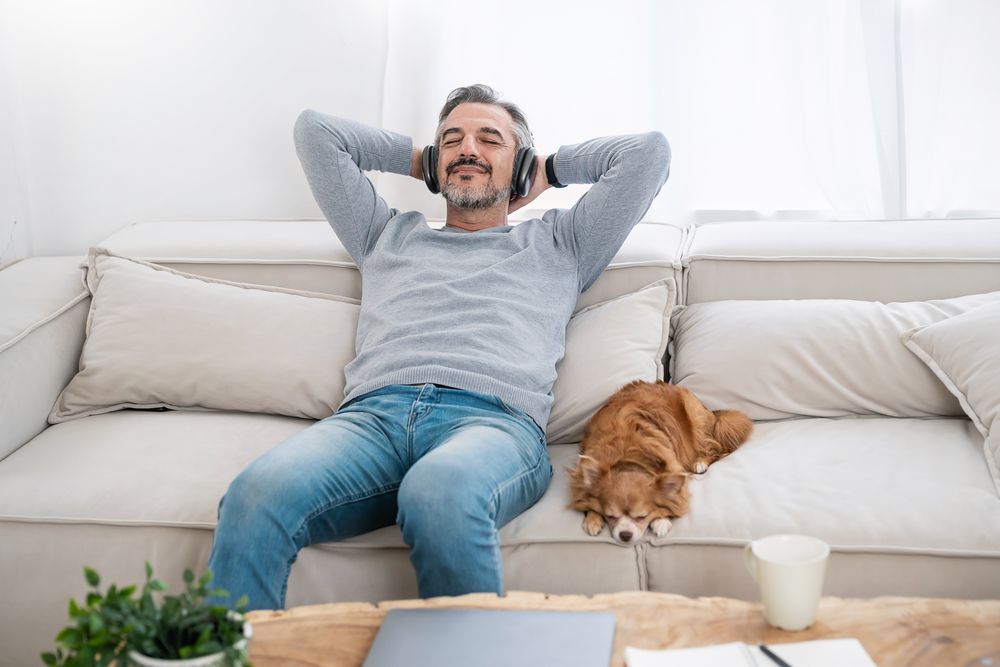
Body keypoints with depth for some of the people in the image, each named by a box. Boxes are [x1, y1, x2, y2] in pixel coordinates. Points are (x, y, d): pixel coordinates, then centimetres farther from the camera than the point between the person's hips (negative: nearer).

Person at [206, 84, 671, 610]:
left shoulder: (558, 243, 32)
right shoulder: (389, 235, 38)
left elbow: (649, 151, 29)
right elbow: (314, 129, 42)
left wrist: (550, 169, 38)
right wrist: (418, 161, 46)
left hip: (496, 418, -2)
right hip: (372, 412, 2)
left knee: (441, 493, -42)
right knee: (257, 496, -33)